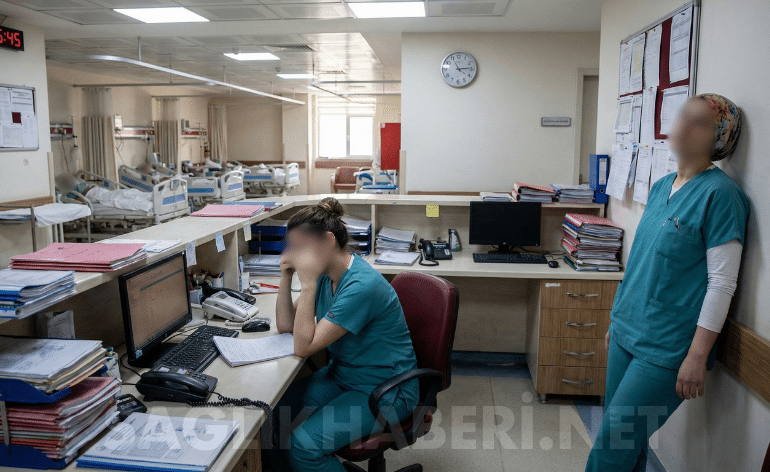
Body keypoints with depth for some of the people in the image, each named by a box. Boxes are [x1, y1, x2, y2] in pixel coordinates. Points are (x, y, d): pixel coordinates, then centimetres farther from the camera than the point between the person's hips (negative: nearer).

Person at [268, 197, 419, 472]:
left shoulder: (361, 286, -28)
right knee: (274, 413, -7)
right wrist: (286, 277, -6)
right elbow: (285, 326, 6)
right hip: (342, 375, 8)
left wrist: (308, 284, -26)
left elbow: (303, 347, -24)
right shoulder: (325, 274, 0)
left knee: (303, 444, -22)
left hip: (384, 391, -8)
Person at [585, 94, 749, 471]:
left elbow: (722, 281, -15)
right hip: (627, 332, 7)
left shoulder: (720, 193, -13)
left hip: (667, 348, -7)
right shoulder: (661, 187, 9)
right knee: (616, 428, 14)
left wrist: (697, 356, -17)